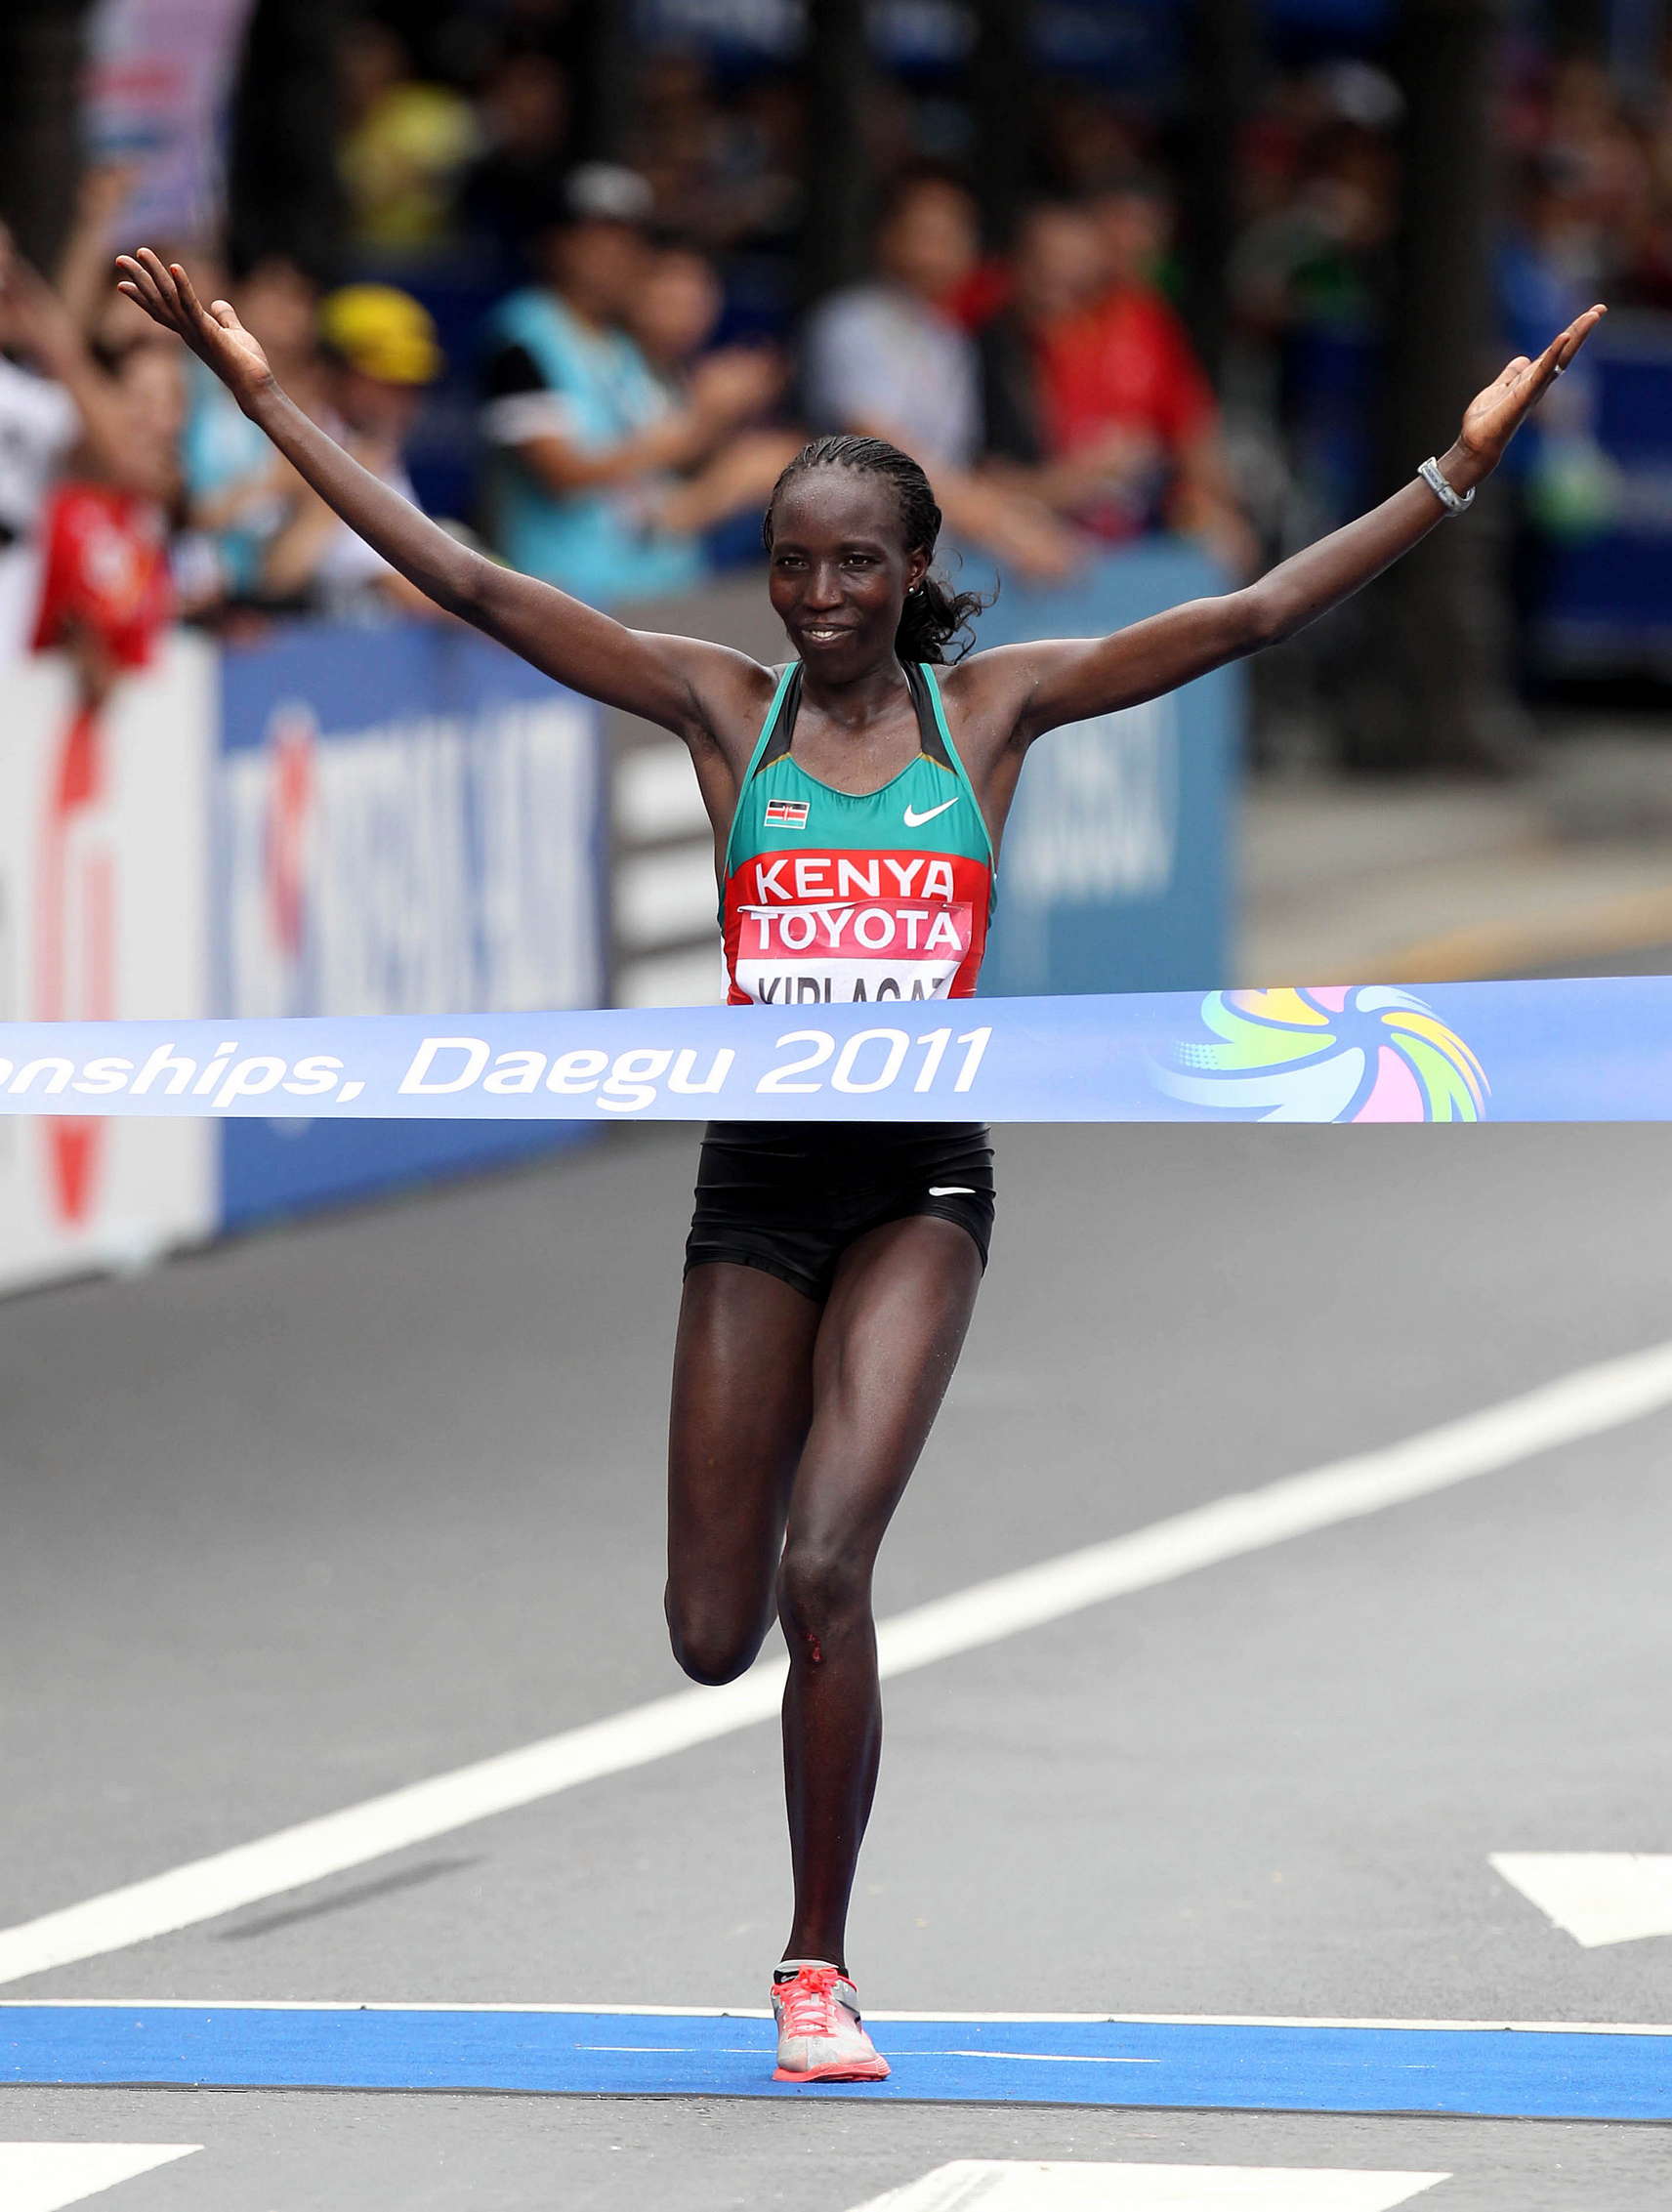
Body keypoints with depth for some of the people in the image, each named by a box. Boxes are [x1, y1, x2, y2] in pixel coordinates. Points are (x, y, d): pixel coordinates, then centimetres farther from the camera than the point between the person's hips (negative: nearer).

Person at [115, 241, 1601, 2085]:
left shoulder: (992, 707, 3)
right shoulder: (724, 708, 3)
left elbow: (1249, 616, -1)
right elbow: (466, 584, -1)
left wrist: (1465, 462, -7)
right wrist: (263, 400, -7)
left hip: (922, 1179, -2)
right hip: (759, 1176, 2)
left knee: (825, 1567, -18)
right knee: (712, 1637, 2)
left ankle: (818, 1969, -5)